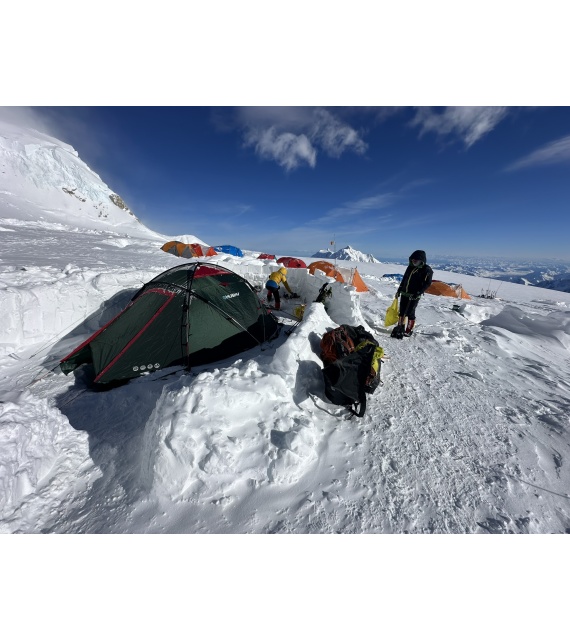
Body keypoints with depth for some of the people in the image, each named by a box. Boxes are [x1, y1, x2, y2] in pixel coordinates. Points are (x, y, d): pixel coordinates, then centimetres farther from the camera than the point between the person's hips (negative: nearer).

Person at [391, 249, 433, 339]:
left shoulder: (427, 270, -8)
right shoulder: (410, 267, 10)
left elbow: (427, 283, -12)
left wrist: (418, 293, -20)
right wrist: (399, 289, 17)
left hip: (414, 296, -6)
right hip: (404, 293, 6)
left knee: (410, 313, -1)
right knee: (402, 311, 10)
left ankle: (409, 330, 12)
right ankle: (400, 327, 24)